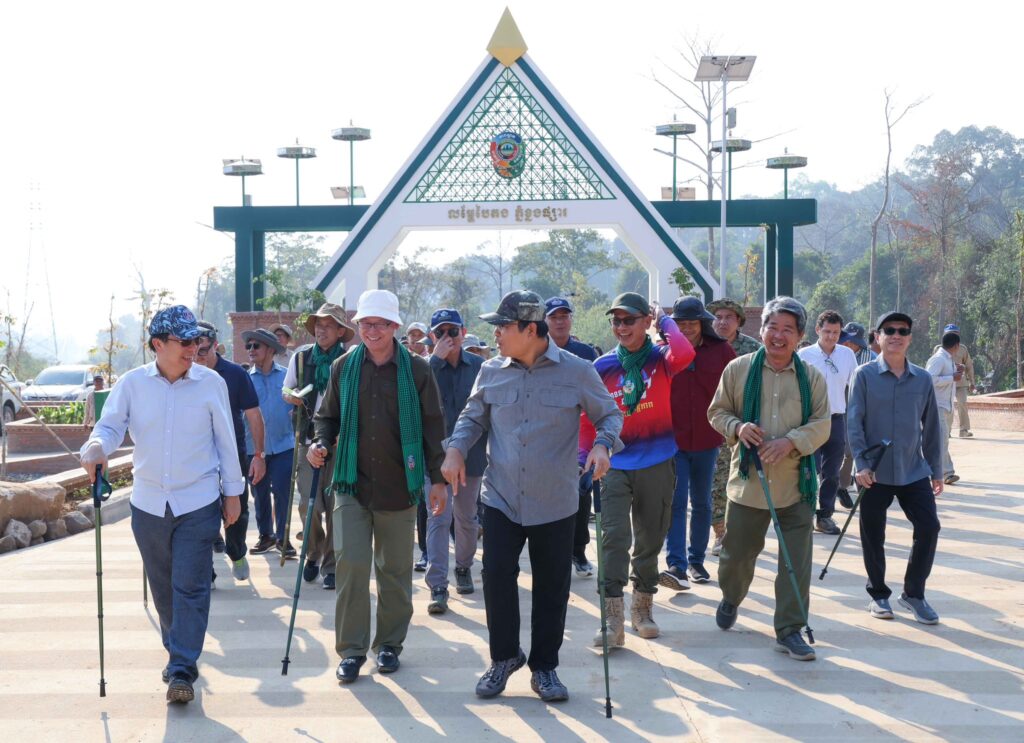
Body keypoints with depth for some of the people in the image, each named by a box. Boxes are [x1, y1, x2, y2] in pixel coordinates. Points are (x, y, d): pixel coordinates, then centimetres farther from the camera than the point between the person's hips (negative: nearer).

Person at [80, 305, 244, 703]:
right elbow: (111, 426, -6)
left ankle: (182, 668, -2)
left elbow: (226, 441, 2)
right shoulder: (132, 383, -1)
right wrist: (96, 447, -30)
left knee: (190, 586, -6)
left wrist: (232, 492, 5)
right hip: (149, 503, 3)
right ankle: (177, 652, 32)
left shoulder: (211, 383, -3)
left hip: (198, 504, -2)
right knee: (162, 586, 14)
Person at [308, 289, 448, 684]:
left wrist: (437, 478, 2)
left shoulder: (416, 369, 0)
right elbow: (328, 416, 15)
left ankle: (389, 643, 24)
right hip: (352, 484, 1)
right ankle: (351, 649, 4)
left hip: (398, 486, 0)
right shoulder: (343, 367, 5)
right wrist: (321, 443, -6)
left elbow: (432, 426, 4)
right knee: (350, 562, -8)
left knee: (396, 569, 9)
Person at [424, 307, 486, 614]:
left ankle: (464, 567, 39)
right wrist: (436, 359, -25)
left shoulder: (479, 367, -1)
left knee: (466, 517, 17)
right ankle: (438, 586, -9)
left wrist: (490, 447, 2)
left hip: (471, 454, 2)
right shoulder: (427, 367, -4)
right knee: (438, 517, -9)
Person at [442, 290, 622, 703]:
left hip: (554, 502, -1)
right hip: (501, 499, 2)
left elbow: (608, 414, 5)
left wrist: (603, 444, -16)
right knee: (497, 576, -4)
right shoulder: (492, 371, 2)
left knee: (552, 587, 7)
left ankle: (544, 666, 25)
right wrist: (456, 449, -4)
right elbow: (473, 417, 14)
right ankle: (504, 656, 19)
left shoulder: (576, 371, -6)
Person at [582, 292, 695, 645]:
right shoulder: (603, 367, 1)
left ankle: (642, 609, 28)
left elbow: (685, 355, -27)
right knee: (614, 538, -11)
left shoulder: (661, 360, -3)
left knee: (650, 541, 12)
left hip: (657, 465, 0)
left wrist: (665, 321, -13)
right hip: (615, 465, 0)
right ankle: (613, 621, -9)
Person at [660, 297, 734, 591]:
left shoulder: (721, 351, -1)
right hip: (673, 440, -2)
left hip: (707, 440, 2)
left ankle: (696, 561, 25)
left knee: (702, 502, 12)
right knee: (675, 502, -9)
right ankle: (677, 566, -13)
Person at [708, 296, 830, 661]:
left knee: (796, 561, -1)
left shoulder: (812, 377, 2)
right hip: (748, 481, 0)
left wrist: (790, 442, -17)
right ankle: (730, 599, 43)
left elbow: (822, 425, 0)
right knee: (737, 551, 12)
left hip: (796, 484, 0)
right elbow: (717, 412, 7)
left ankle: (789, 630, 11)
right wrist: (737, 427, -14)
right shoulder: (738, 369, 1)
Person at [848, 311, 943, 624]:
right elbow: (854, 422, -7)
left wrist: (936, 470, 12)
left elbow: (932, 427, 10)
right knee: (873, 536, 6)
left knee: (929, 527, -6)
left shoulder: (922, 379, 4)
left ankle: (913, 593, 11)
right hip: (875, 473, -2)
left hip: (914, 472, 2)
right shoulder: (865, 375, -5)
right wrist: (861, 464, -15)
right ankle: (878, 594, 24)